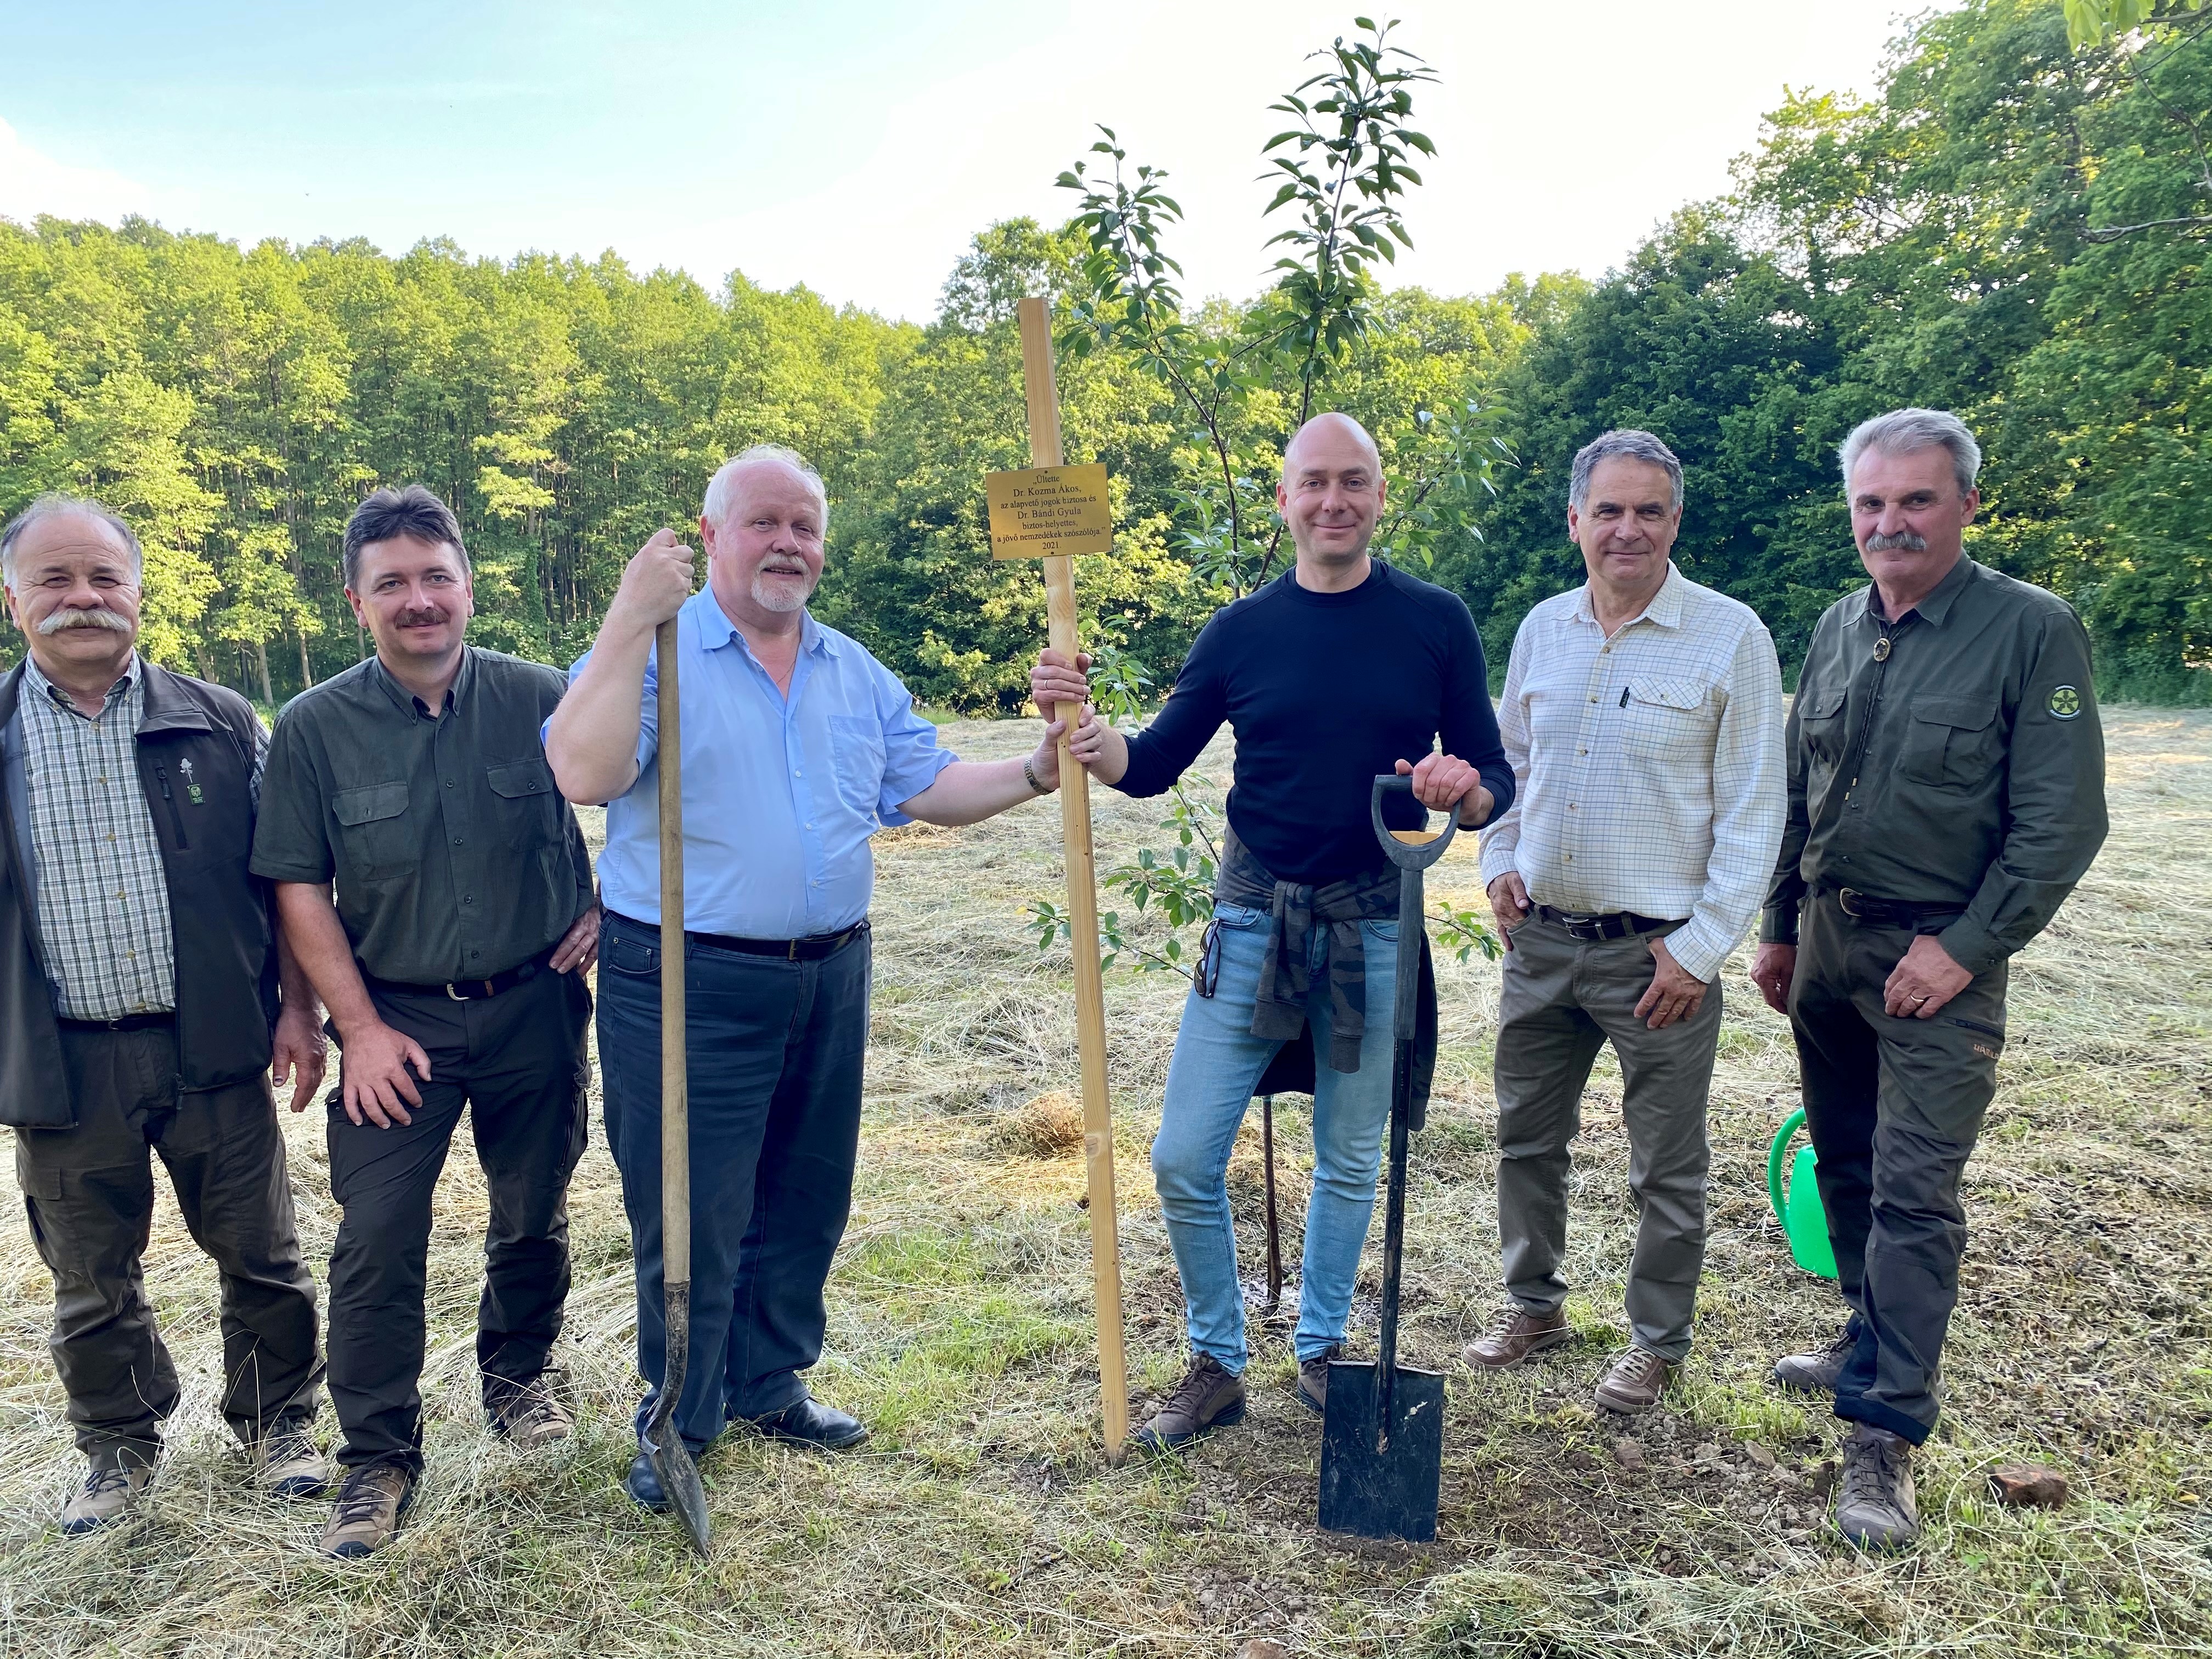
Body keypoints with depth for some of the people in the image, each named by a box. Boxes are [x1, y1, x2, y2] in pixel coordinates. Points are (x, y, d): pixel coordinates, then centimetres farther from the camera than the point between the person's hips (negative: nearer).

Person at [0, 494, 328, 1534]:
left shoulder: (219, 725, 0)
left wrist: (296, 1008, -2)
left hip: (213, 1050, -1)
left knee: (261, 1258, 11)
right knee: (92, 1283, 16)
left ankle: (277, 1422, 32)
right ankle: (120, 1445, 37)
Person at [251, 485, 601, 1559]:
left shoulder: (540, 700, -5)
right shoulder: (314, 729, -5)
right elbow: (299, 889, -3)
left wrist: (607, 907, -4)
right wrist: (360, 1027, -7)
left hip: (534, 1009, 1)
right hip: (395, 1021, -1)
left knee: (534, 1218, 15)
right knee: (375, 1242, -3)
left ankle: (517, 1373, 41)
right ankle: (378, 1457, 15)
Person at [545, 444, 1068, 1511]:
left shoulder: (856, 674, 12)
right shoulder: (652, 650, -6)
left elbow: (929, 788, 10)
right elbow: (584, 773, -23)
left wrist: (1039, 772, -4)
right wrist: (633, 620, -25)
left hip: (830, 980, 6)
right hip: (690, 990, -6)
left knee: (805, 1204, 18)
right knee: (690, 1216, 5)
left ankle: (768, 1384, 38)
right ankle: (678, 1424, 25)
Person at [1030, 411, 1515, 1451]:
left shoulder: (1436, 624, -1)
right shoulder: (1241, 631, 2)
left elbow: (1493, 776, 1)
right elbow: (1151, 768, 4)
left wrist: (1463, 790, -22)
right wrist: (1080, 727, -15)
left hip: (1376, 925, 0)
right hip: (1255, 917, 1)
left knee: (1350, 1161, 14)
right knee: (1185, 1159, -1)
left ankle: (1321, 1348, 36)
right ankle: (1216, 1365, 20)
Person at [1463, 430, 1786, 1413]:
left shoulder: (1730, 638, -9)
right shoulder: (1542, 629, 5)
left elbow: (1752, 811, -9)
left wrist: (1702, 948, -13)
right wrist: (1500, 862, 2)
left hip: (1657, 953, -5)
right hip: (1540, 940, 5)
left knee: (1666, 1170, 9)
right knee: (1526, 1138, 17)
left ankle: (1658, 1339, 29)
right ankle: (1534, 1304, 37)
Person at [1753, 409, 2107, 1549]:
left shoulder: (2032, 630, -10)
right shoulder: (1838, 630, 8)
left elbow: (2063, 823, -12)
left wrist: (1967, 946, -15)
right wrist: (1780, 929, 15)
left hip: (1940, 959, -6)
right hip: (1828, 938, 6)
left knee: (1913, 1190, -6)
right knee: (1845, 1166, 16)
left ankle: (1884, 1437, 1)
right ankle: (1874, 1346, 36)